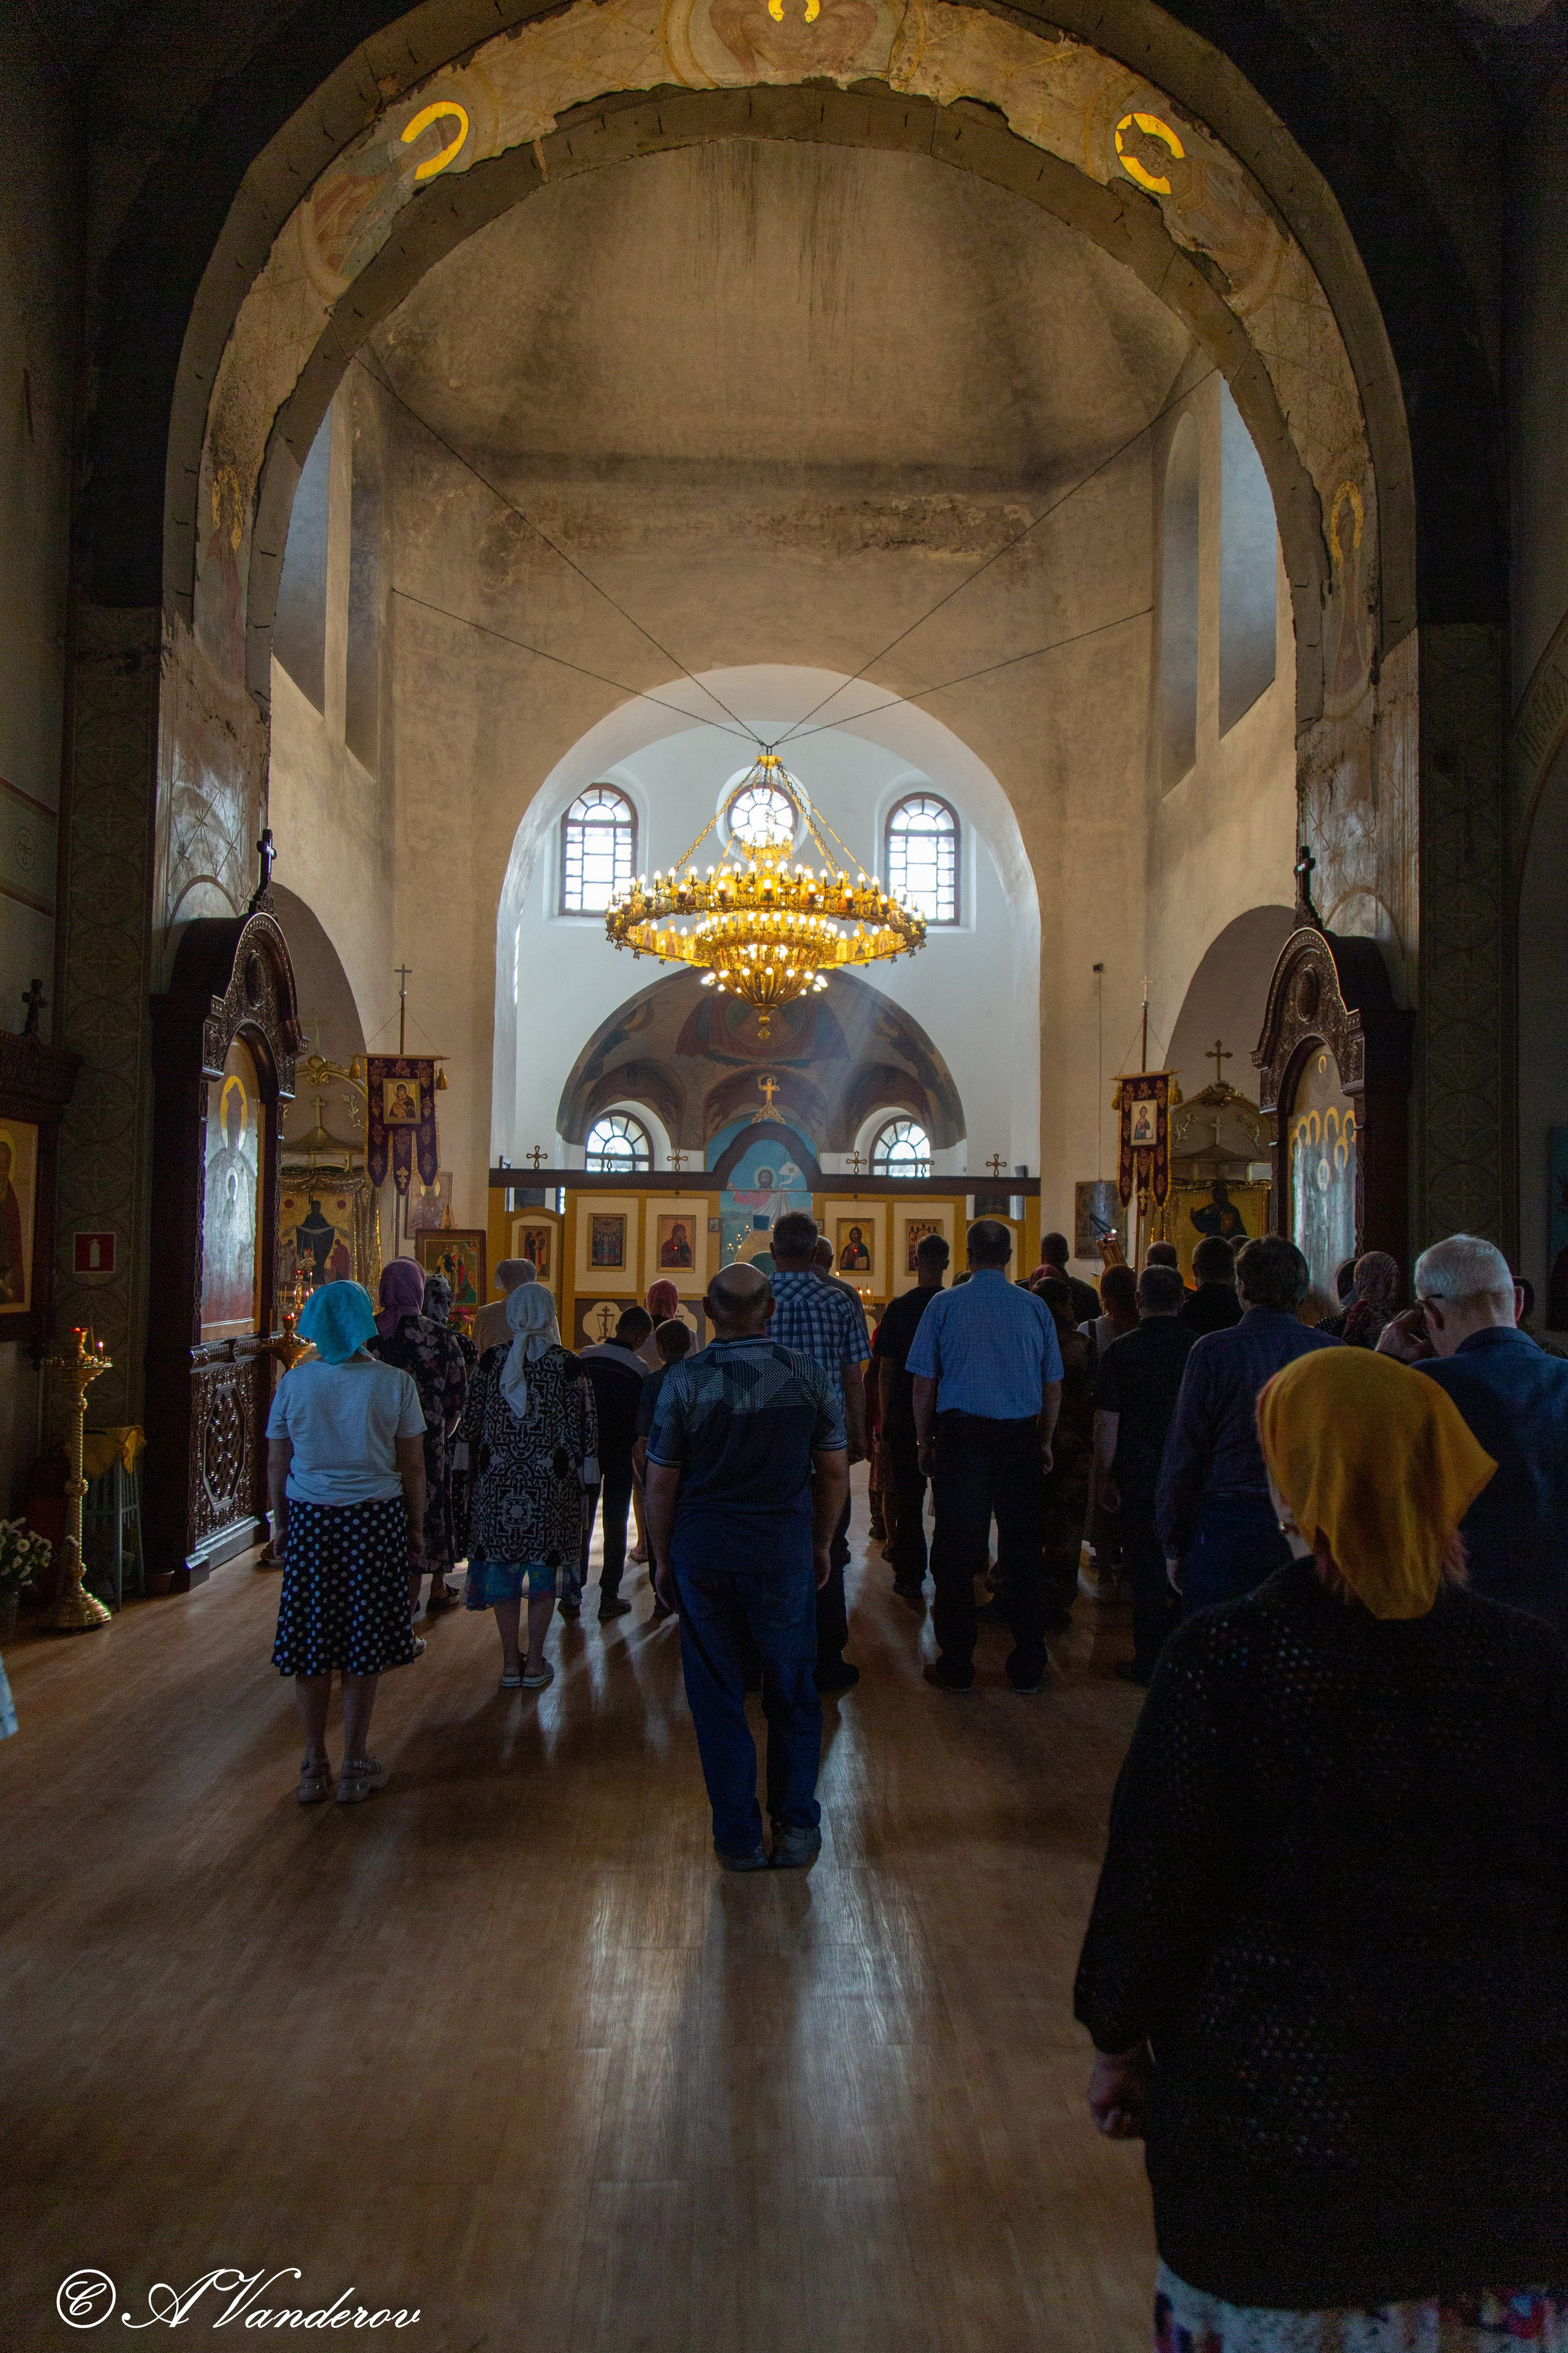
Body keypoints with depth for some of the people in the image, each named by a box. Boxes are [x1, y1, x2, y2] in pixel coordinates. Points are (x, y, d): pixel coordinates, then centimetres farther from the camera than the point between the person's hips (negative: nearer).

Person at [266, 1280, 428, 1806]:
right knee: (362, 1646, 8)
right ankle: (355, 1769, 17)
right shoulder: (394, 1383, -7)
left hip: (309, 1520, 1)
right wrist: (416, 1529, 7)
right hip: (375, 1520, -1)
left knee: (310, 1646, 11)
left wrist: (281, 1524, 16)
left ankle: (314, 1768, 20)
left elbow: (277, 1466, 3)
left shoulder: (292, 1383, -2)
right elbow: (413, 1467, -3)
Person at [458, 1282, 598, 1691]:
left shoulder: (491, 1361, -3)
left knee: (503, 1568, 11)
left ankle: (510, 1663, 17)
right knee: (543, 1568, 9)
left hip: (498, 1482, 2)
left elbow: (470, 1423, 1)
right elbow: (583, 1428, -5)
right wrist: (585, 1479, 5)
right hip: (551, 1484, -1)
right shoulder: (568, 1365, -7)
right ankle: (535, 1664, 14)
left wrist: (472, 1468, 14)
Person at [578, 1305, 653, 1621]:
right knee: (615, 1525, 7)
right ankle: (609, 1597, 9)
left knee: (582, 1521, 14)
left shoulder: (585, 1357, -5)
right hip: (619, 1453, -3)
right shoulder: (639, 1368, -13)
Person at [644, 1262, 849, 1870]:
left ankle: (738, 1839, 20)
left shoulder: (684, 1380, -9)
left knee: (717, 1698, 12)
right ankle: (796, 1827, 23)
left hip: (702, 1555, 0)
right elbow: (835, 1472, 2)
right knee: (792, 1692, 16)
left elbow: (661, 1482, -4)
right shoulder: (813, 1375, -5)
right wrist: (822, 1545, 15)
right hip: (785, 1553, 1)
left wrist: (663, 1557, 8)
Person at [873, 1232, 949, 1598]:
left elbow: (886, 1369, -4)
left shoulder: (898, 1308, -7)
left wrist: (885, 1419, 4)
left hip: (905, 1415, -1)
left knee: (907, 1496, 6)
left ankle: (910, 1577, 8)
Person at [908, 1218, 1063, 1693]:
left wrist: (926, 1443, 8)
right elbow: (1053, 1388, 7)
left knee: (957, 1553, 6)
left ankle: (956, 1667, 13)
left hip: (961, 1435, -1)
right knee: (1022, 1552, 10)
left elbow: (924, 1385, -2)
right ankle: (1028, 1668, 17)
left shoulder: (944, 1305, -2)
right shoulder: (1036, 1307, 2)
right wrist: (1043, 1442, 18)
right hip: (1021, 1438, 2)